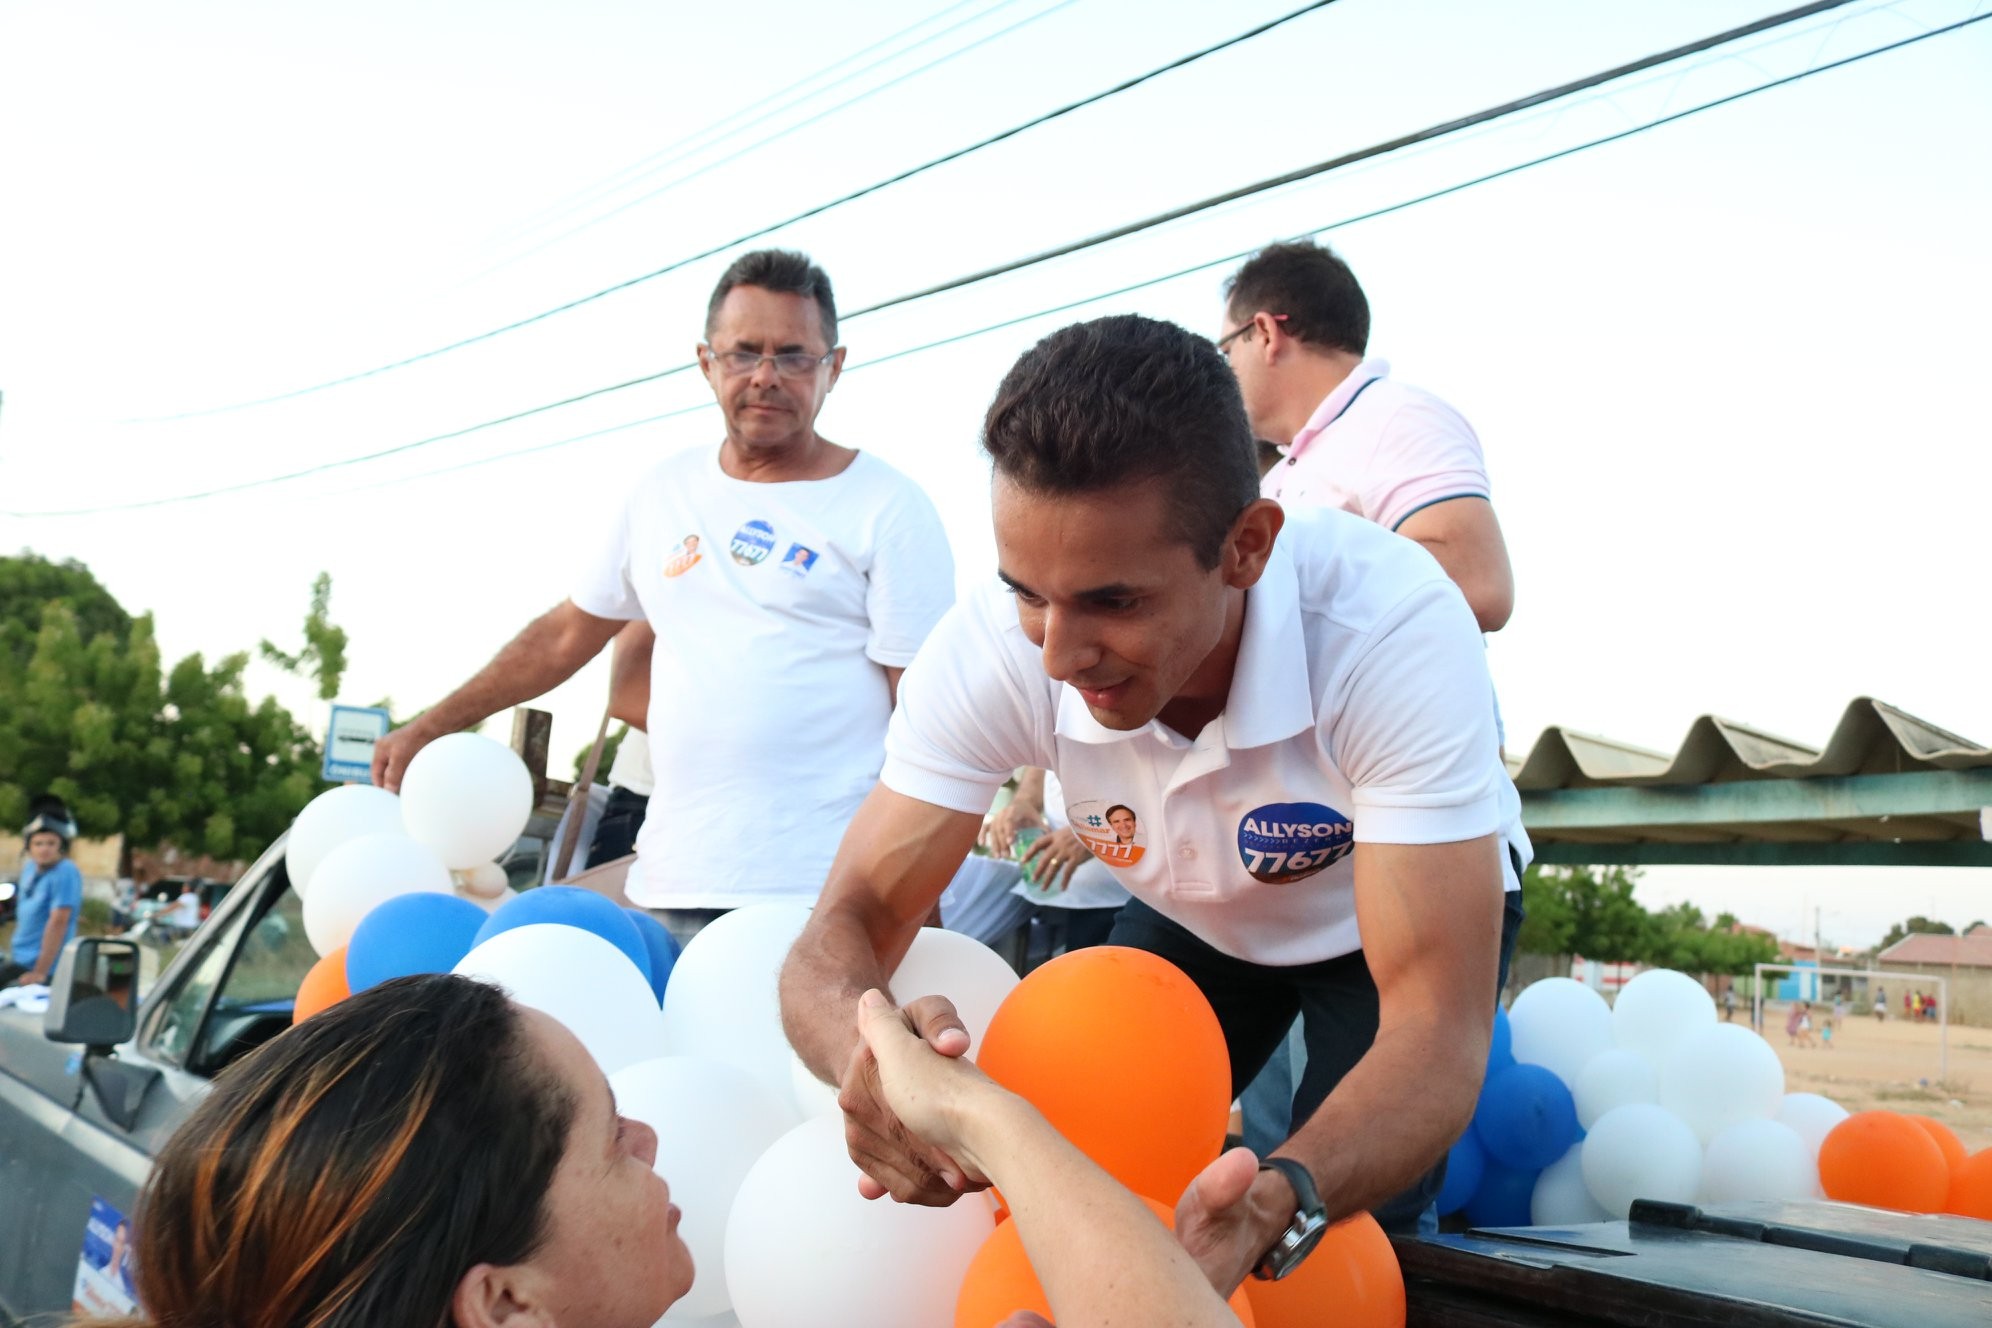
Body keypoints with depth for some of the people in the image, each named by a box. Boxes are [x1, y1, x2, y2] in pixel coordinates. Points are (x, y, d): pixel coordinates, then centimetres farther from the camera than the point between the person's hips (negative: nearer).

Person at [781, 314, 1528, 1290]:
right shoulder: (993, 649, -32)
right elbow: (847, 926, -29)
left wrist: (1272, 1207, -63)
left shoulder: (1393, 632, -42)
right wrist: (867, 1045, -54)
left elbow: (1436, 1034, -43)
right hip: (1193, 913, 3)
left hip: (1414, 907, -2)